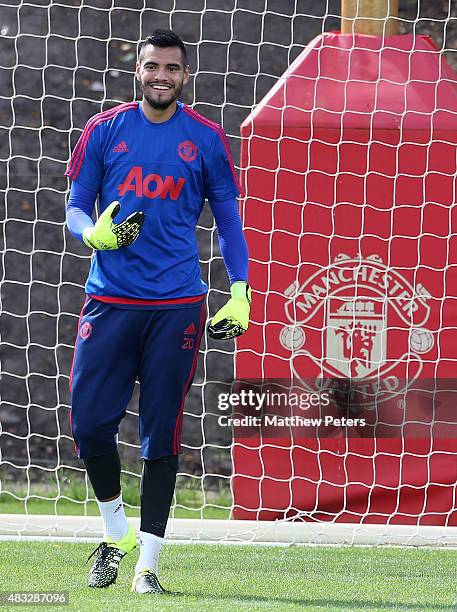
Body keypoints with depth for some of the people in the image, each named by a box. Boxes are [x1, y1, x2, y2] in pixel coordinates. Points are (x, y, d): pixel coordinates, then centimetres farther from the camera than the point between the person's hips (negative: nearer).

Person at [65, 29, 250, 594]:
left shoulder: (206, 139, 6)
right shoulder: (104, 130, 7)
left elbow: (228, 219, 12)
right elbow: (75, 208, 10)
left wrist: (240, 293, 2)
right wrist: (96, 233, -13)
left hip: (177, 307, -1)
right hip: (110, 299, 1)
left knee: (161, 435, -1)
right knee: (90, 422, -7)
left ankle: (147, 563, 4)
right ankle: (115, 532, 17)